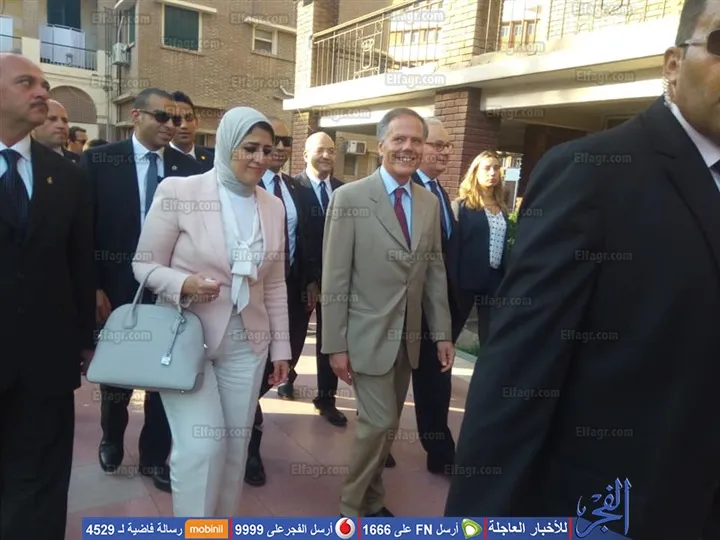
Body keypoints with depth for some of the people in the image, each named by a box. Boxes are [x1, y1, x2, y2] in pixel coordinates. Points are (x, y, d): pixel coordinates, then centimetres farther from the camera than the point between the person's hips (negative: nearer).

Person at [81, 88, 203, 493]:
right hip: (118, 288, -1)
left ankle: (155, 456, 31)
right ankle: (112, 439, 47)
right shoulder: (99, 160, -3)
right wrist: (93, 287, -11)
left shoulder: (190, 168, 1)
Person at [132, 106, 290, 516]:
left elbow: (275, 284, 9)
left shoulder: (274, 207, 4)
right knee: (201, 445, -7)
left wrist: (281, 346, 10)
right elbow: (145, 265, -3)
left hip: (246, 343, 4)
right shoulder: (178, 191, -9)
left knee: (236, 446, 11)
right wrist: (183, 283, -23)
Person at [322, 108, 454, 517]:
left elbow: (436, 272, 10)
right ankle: (354, 508, 23)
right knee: (379, 423, -2)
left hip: (408, 337, 5)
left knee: (387, 425, 15)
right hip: (368, 335, -5)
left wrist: (443, 333, 7)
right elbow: (335, 278, -11)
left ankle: (372, 500, 37)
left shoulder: (430, 203, 6)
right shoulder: (350, 198, -10)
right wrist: (336, 344, -12)